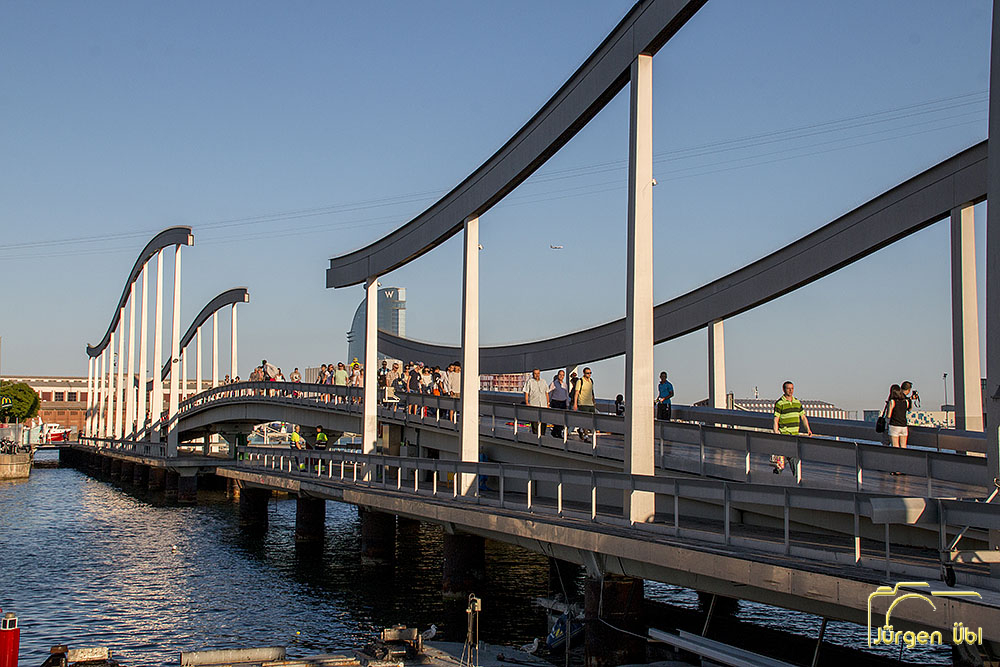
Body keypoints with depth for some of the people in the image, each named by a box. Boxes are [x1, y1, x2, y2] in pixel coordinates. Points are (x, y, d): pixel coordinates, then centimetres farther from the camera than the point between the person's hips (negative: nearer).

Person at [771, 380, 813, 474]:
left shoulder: (797, 402, 13)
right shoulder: (779, 403, -5)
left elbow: (803, 417, 18)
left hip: (795, 434, 6)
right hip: (784, 433, -6)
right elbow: (776, 420, -8)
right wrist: (776, 434, -16)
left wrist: (808, 429, 6)